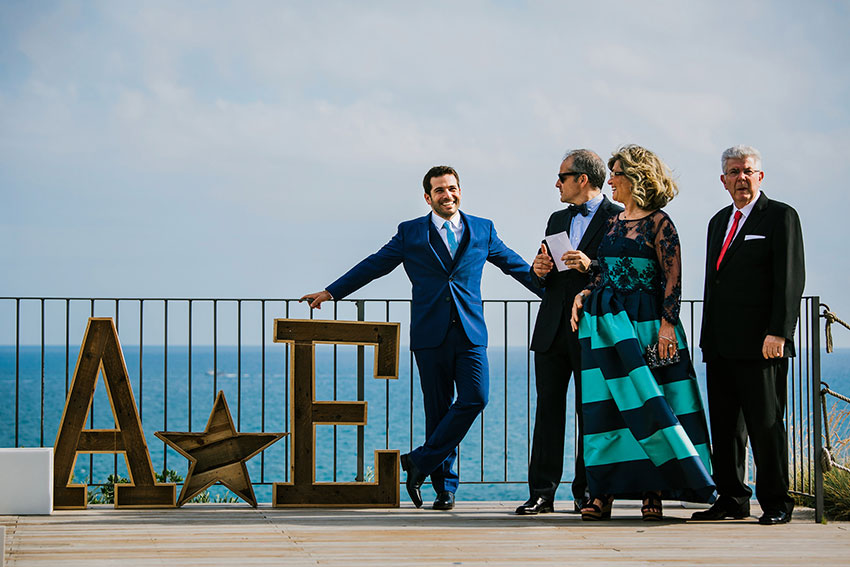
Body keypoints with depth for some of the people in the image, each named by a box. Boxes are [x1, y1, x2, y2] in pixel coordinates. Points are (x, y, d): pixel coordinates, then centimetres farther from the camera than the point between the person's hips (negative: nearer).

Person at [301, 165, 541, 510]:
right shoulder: (410, 233, 8)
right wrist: (331, 292, 10)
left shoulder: (482, 230, 12)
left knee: (475, 398, -14)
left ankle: (420, 461, -2)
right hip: (431, 334, -1)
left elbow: (516, 266, 19)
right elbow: (374, 265, 12)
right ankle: (445, 486, 8)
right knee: (438, 409, 0)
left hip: (470, 332, 1)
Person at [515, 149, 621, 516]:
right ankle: (542, 493, 1)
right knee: (548, 407, 2)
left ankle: (587, 493, 6)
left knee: (590, 412, 0)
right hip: (553, 330, 6)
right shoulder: (557, 220, 20)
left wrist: (591, 266, -22)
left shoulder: (618, 218, -1)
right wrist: (540, 271, 2)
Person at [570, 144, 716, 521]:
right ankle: (603, 492, 3)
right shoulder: (613, 223, 14)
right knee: (605, 405, 3)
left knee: (648, 403, -5)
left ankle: (653, 490, 2)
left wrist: (667, 324, -17)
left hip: (644, 322, -7)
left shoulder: (657, 222, -6)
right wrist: (583, 296, 2)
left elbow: (673, 277, -10)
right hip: (605, 321, 7)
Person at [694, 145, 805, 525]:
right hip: (721, 345, 7)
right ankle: (732, 499, 15)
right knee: (725, 425, 8)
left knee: (766, 423, -4)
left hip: (761, 344, -7)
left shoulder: (780, 217, -2)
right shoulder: (719, 222, 19)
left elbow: (791, 279, -9)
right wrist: (708, 336, 16)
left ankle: (776, 503, 3)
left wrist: (778, 333, -17)